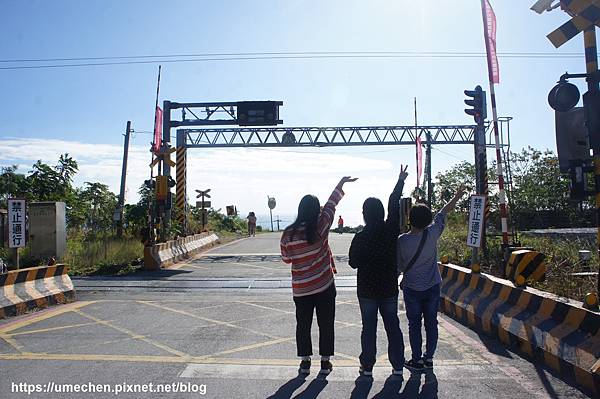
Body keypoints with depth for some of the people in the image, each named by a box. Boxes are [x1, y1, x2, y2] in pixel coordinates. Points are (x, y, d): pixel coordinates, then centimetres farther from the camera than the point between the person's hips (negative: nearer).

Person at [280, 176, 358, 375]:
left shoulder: (288, 233, -8)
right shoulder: (320, 227, -14)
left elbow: (286, 258, 4)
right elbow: (331, 204, -1)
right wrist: (342, 182, 13)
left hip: (300, 289, 2)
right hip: (324, 286, -2)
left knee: (303, 325, 15)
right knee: (326, 325, 12)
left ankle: (305, 362, 24)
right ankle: (325, 362, 22)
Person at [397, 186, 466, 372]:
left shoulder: (402, 240, -17)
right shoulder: (432, 233, -12)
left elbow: (399, 266, -6)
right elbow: (443, 212, 3)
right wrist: (457, 196, 19)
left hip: (412, 289, -2)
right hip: (433, 287, 2)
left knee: (414, 324, 9)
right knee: (431, 323, 13)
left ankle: (417, 360, 15)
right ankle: (429, 358, 22)